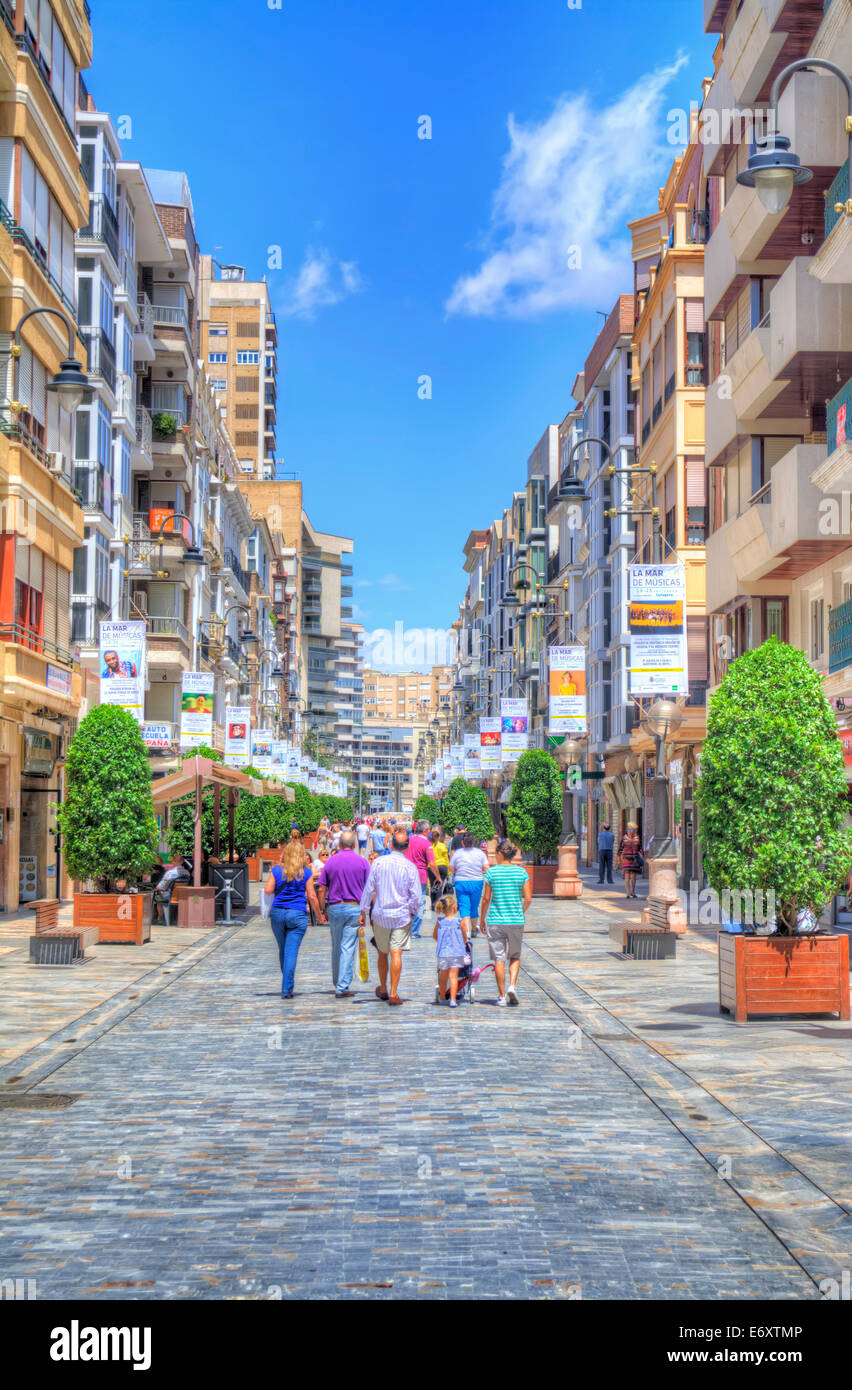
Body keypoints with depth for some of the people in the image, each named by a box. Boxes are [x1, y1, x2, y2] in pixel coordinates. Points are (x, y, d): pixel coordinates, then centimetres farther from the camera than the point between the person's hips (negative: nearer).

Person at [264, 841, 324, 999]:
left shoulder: (277, 870, 4)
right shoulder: (306, 873, 1)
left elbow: (268, 890, -2)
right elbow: (311, 896, -1)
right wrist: (319, 915, 10)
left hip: (277, 913, 2)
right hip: (297, 915, -2)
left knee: (283, 950, 16)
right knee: (291, 952, -5)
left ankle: (288, 984, 28)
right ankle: (287, 989, -11)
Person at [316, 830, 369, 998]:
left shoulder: (330, 862, 3)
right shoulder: (362, 862, -1)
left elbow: (321, 890, 2)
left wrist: (323, 911, 10)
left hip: (334, 908, 2)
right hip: (355, 908, -2)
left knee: (336, 948, 14)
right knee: (348, 948, -3)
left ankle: (338, 983, 25)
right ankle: (343, 987, -6)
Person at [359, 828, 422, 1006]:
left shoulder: (378, 862, -4)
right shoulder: (410, 867, -8)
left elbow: (368, 889, -1)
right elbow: (417, 896, -7)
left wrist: (363, 912, 6)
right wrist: (413, 911, 10)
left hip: (380, 914, 2)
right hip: (402, 915, -2)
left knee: (382, 953, 15)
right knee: (396, 954, -4)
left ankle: (383, 990, 29)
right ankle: (393, 993, -8)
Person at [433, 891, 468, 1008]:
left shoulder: (440, 922, 1)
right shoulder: (459, 922, -4)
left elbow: (435, 936, 14)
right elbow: (464, 937, 6)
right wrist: (463, 944, 27)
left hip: (443, 953, 2)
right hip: (457, 953, -2)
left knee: (443, 976, 15)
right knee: (453, 976, -4)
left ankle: (442, 998, 29)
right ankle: (452, 999, -12)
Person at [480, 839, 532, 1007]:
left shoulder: (492, 872, -5)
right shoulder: (521, 872, -1)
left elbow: (486, 898, -3)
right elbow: (528, 899, -1)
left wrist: (482, 919, 9)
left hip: (495, 921, -1)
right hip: (516, 921, 1)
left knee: (499, 959, 5)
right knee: (515, 956, 18)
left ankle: (502, 996, 7)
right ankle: (512, 986, -2)